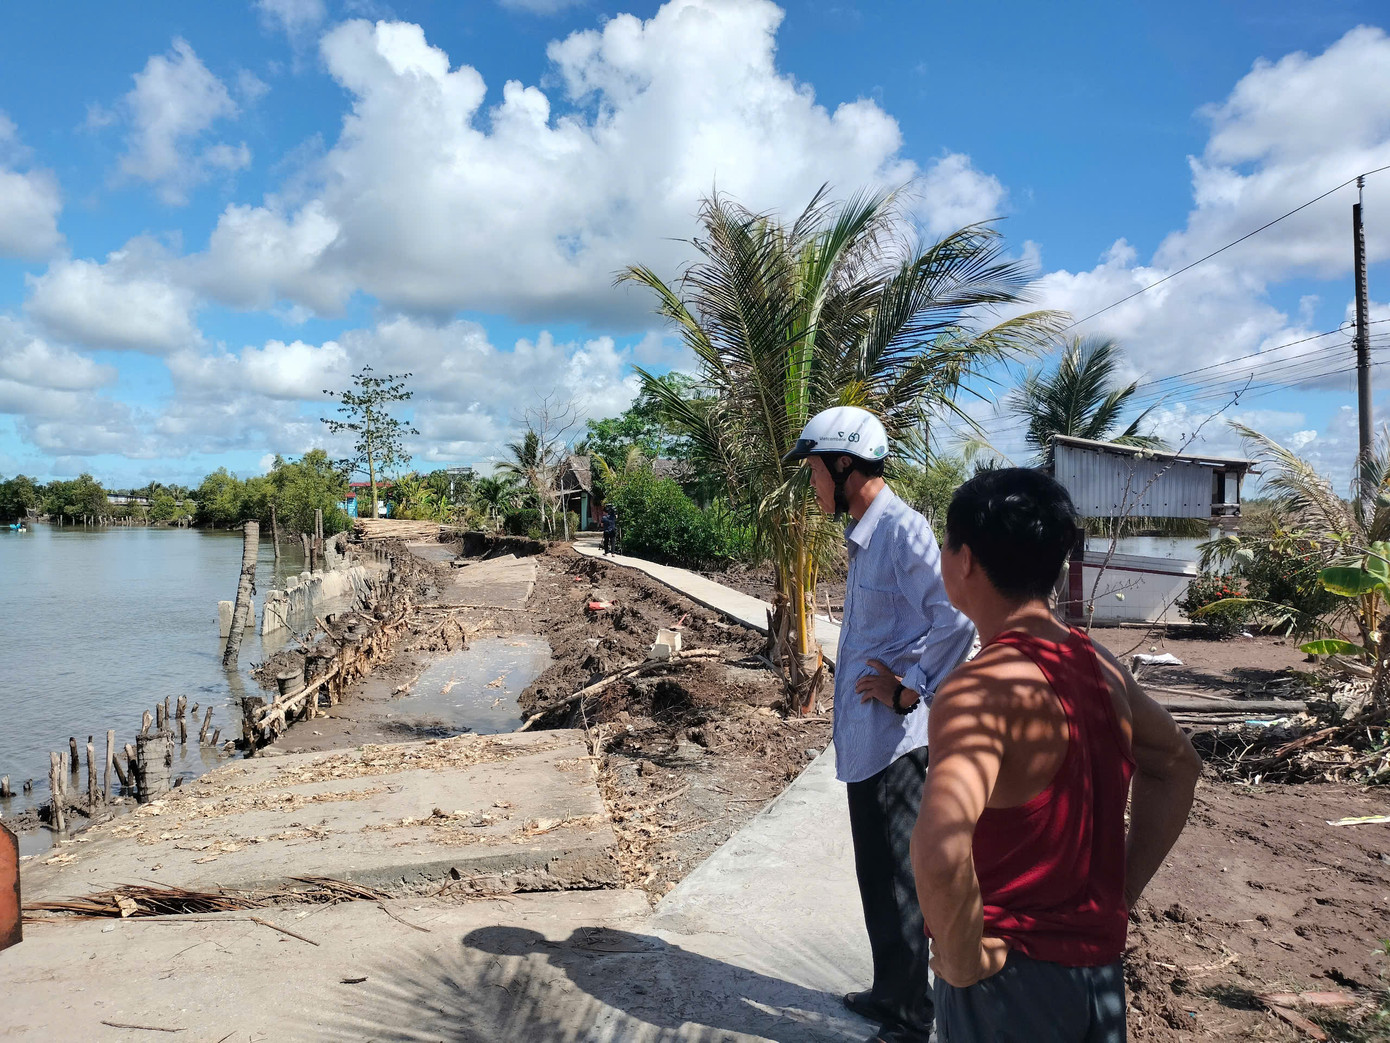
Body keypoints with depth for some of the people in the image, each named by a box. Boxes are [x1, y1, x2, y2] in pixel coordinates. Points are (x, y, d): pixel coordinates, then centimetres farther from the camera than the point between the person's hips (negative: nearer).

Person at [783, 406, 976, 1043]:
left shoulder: (902, 531, -20)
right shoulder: (864, 535, 11)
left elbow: (956, 622, -28)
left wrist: (908, 691, -19)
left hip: (895, 741, -10)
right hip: (865, 738, 10)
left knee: (898, 881, 4)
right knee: (876, 875, 21)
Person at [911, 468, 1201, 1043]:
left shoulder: (980, 690, -26)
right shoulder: (1099, 666, -1)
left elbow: (941, 851, -42)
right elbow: (1177, 764, 16)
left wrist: (962, 960, -23)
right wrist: (1119, 894, 13)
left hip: (1014, 975, -7)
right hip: (1099, 964, 7)